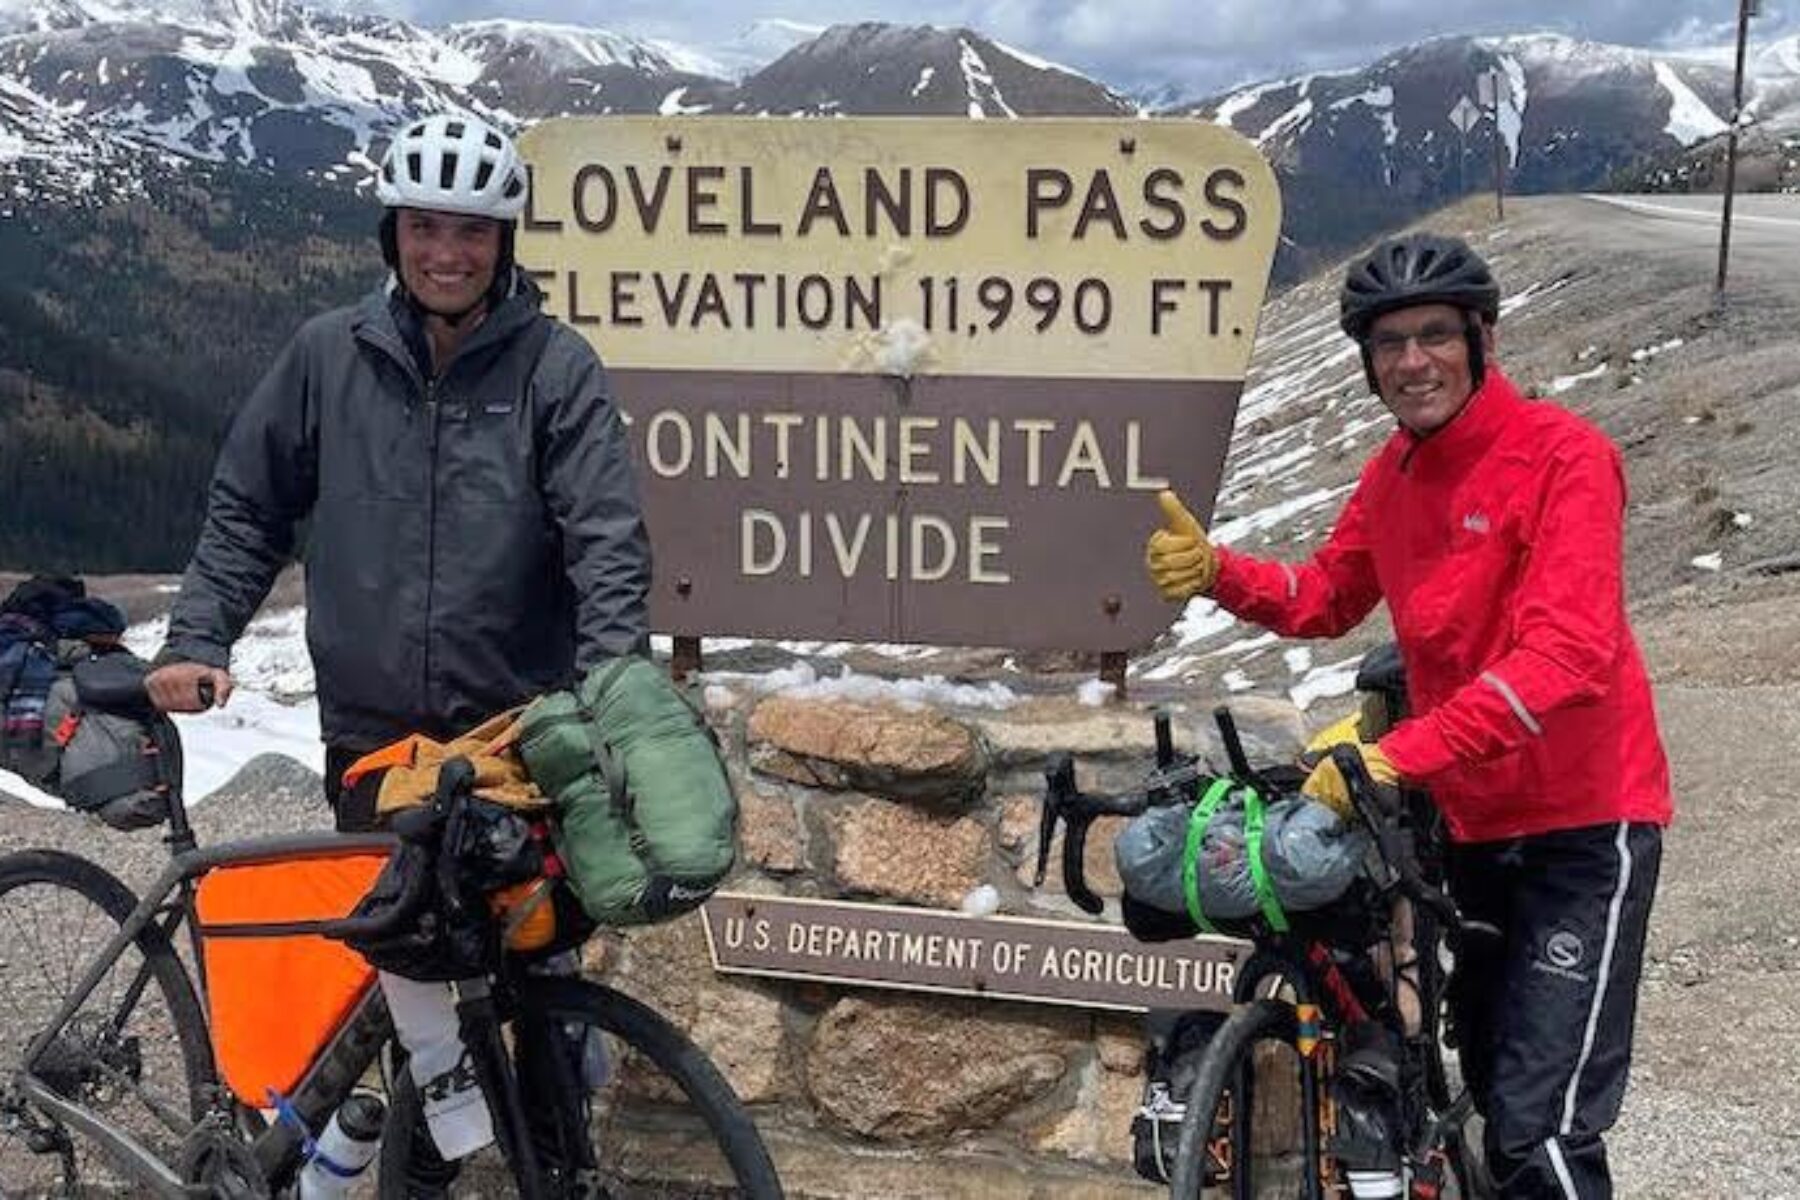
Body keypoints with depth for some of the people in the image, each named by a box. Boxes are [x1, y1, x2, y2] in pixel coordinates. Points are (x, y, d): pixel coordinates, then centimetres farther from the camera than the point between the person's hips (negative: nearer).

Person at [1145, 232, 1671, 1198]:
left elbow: (1565, 654, -28)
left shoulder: (1563, 456, -17)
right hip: (1469, 821, 7)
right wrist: (1216, 571, -2)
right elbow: (1325, 599, 17)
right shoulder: (1393, 473, 6)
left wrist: (1397, 756, -36)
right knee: (1494, 1099, 18)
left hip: (1580, 826, -7)